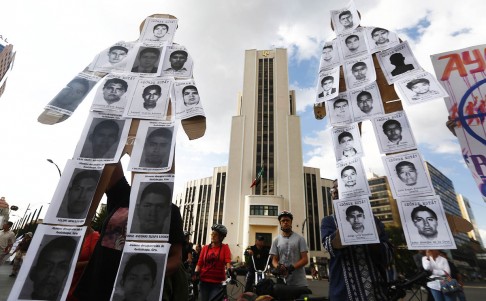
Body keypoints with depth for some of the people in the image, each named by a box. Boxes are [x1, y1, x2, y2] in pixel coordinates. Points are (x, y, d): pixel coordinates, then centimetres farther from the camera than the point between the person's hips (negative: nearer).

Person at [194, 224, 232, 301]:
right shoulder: (205, 248, 6)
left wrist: (229, 269, -31)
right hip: (204, 281, 3)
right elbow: (199, 263, 4)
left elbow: (228, 261, -12)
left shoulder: (225, 247, 0)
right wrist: (196, 272, -13)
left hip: (218, 282, -2)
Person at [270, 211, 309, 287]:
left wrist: (292, 267, -18)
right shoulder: (276, 240, 9)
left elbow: (305, 259, -2)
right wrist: (278, 266, -17)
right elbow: (274, 260, 7)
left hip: (299, 282, -1)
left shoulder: (299, 239, 4)